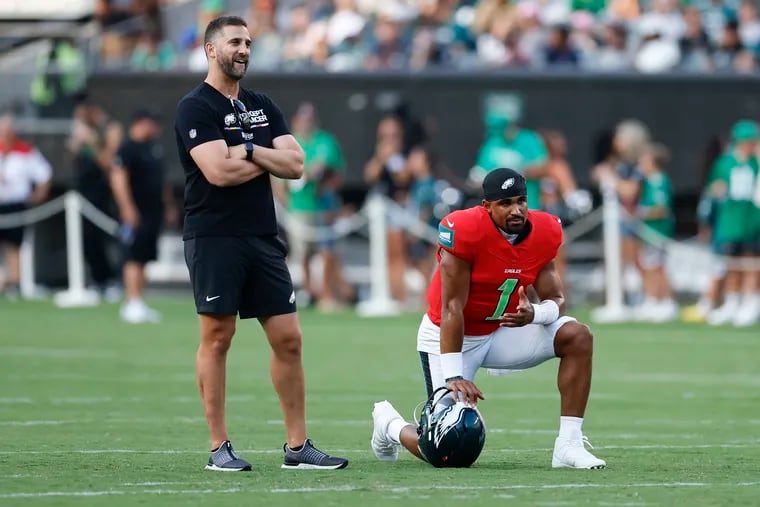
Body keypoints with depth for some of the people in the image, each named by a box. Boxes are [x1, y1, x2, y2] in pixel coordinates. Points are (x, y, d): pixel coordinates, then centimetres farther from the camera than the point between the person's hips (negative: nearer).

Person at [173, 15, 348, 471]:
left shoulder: (263, 107, 16)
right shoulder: (195, 108, -5)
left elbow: (295, 165, 5)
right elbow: (219, 171, -18)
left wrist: (250, 151, -9)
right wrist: (269, 158, -3)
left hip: (263, 239, 6)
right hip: (215, 240, -6)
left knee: (289, 338, 3)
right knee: (217, 338, -2)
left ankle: (298, 446, 8)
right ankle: (220, 448, 3)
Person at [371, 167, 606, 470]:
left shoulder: (544, 232, -9)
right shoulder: (465, 231, -27)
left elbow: (556, 300, -6)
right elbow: (451, 308, -25)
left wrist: (535, 314, -32)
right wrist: (453, 377, -27)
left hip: (502, 331, 6)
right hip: (451, 339, -6)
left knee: (577, 337, -15)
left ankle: (569, 445, -13)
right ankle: (390, 424, 25)